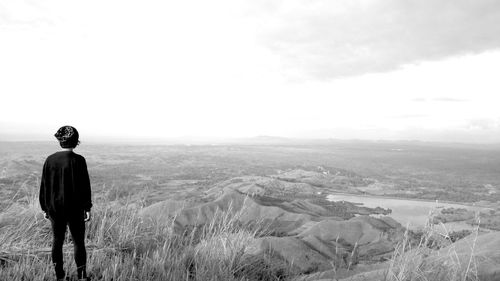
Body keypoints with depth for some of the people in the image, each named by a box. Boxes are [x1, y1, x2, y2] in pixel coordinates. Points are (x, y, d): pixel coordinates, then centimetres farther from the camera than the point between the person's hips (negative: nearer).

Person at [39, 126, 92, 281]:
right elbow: (84, 186, -13)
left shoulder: (50, 160, -1)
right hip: (74, 209, -4)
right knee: (78, 242, 6)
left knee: (57, 240, 16)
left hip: (54, 208, 4)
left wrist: (45, 208, 15)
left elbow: (44, 186, 5)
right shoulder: (78, 160, -14)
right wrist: (87, 208, -5)